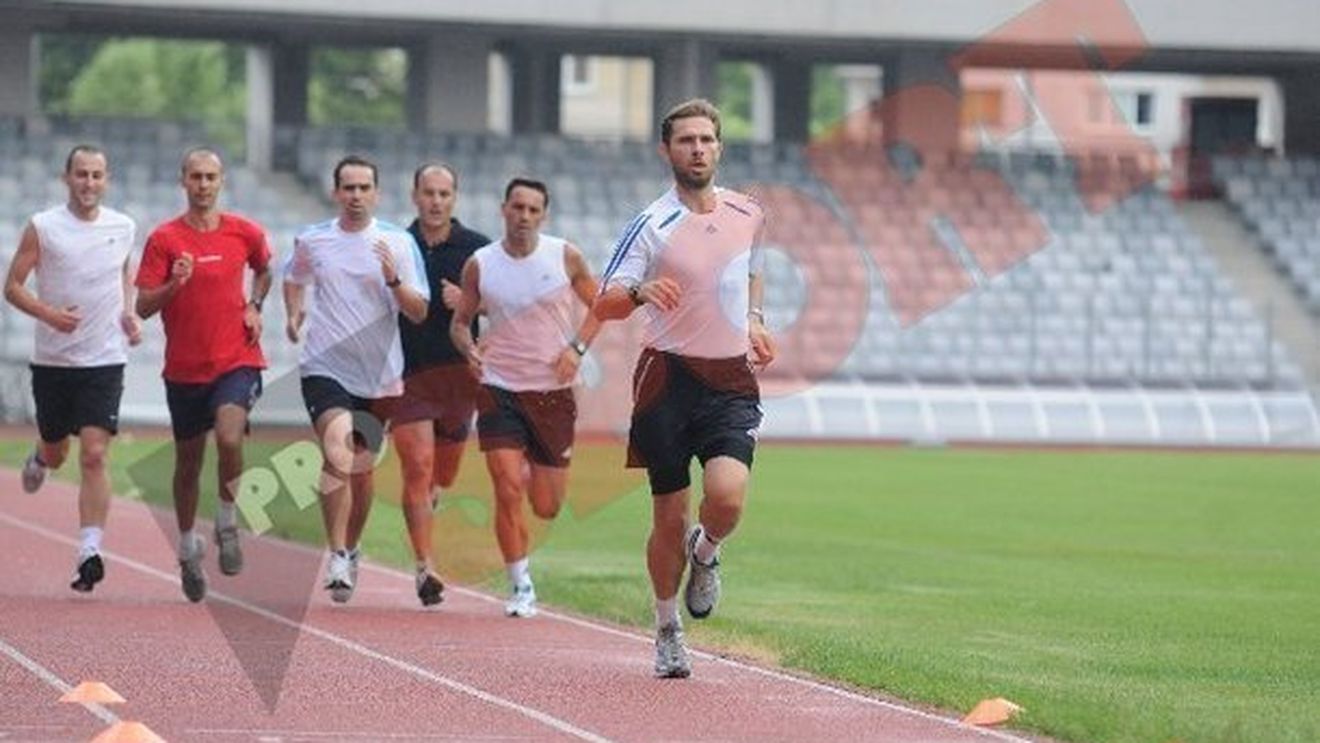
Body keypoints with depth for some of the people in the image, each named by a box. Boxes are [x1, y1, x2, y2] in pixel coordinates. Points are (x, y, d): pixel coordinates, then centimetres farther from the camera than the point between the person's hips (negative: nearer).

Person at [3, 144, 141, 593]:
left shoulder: (124, 228, 3)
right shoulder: (42, 227, -5)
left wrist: (128, 313, 6)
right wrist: (48, 314, -19)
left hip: (105, 359, 0)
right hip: (52, 359, 0)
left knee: (94, 455, -13)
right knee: (56, 452, 16)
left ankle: (90, 551, -15)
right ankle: (39, 458, 54)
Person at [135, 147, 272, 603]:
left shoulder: (244, 233, 2)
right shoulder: (164, 239, -4)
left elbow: (264, 270, 24)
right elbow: (143, 307, -7)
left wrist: (254, 307, 7)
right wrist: (174, 284, -25)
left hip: (236, 360, -1)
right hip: (184, 368, 1)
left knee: (229, 438, -26)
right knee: (188, 462, 12)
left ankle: (227, 526, -3)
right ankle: (188, 551, 31)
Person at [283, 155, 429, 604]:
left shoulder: (399, 243, -1)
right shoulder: (311, 241, 3)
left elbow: (419, 313, -2)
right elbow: (293, 278, 25)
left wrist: (394, 280, -20)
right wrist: (293, 314, 6)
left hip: (379, 374, 1)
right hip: (324, 368, -1)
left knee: (362, 468, 12)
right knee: (337, 453, -22)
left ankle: (351, 550, 34)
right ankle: (337, 559, -22)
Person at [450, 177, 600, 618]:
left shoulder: (565, 257, -2)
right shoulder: (479, 265, -1)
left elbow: (598, 305, 9)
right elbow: (460, 321, 9)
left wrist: (577, 348, -7)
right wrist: (469, 351, -12)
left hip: (553, 389, 1)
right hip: (499, 389, -1)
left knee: (547, 508, 6)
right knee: (508, 491, -14)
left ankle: (532, 471, 43)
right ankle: (520, 586, -1)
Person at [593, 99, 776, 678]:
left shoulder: (749, 215, 7)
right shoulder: (653, 226, -7)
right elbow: (602, 305, -12)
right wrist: (639, 293, -32)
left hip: (732, 380, 2)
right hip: (669, 376, -2)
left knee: (727, 496, -20)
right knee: (669, 517, 3)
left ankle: (705, 552, 16)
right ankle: (667, 628, 24)